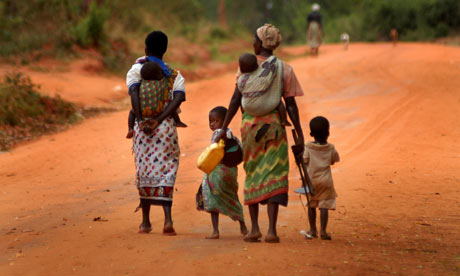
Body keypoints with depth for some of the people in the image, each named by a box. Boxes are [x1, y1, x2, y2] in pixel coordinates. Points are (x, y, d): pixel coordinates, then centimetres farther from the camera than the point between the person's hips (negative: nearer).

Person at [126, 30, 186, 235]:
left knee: (144, 172, 10)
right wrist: (159, 120, -13)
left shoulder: (136, 70, 6)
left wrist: (140, 120, -13)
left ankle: (146, 222, 17)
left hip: (142, 127, 0)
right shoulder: (174, 74, 10)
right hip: (166, 127, 0)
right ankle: (168, 219, -16)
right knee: (165, 171, 1)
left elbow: (133, 91, -11)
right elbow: (179, 96, -7)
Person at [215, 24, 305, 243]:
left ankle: (254, 228, 8)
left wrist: (224, 128, 3)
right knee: (274, 175, 2)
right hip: (274, 126, -1)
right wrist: (300, 135, 2)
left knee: (252, 174, 13)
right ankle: (272, 230, -7)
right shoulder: (284, 69, -1)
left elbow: (236, 99, -2)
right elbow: (291, 106, -2)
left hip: (249, 124, 1)